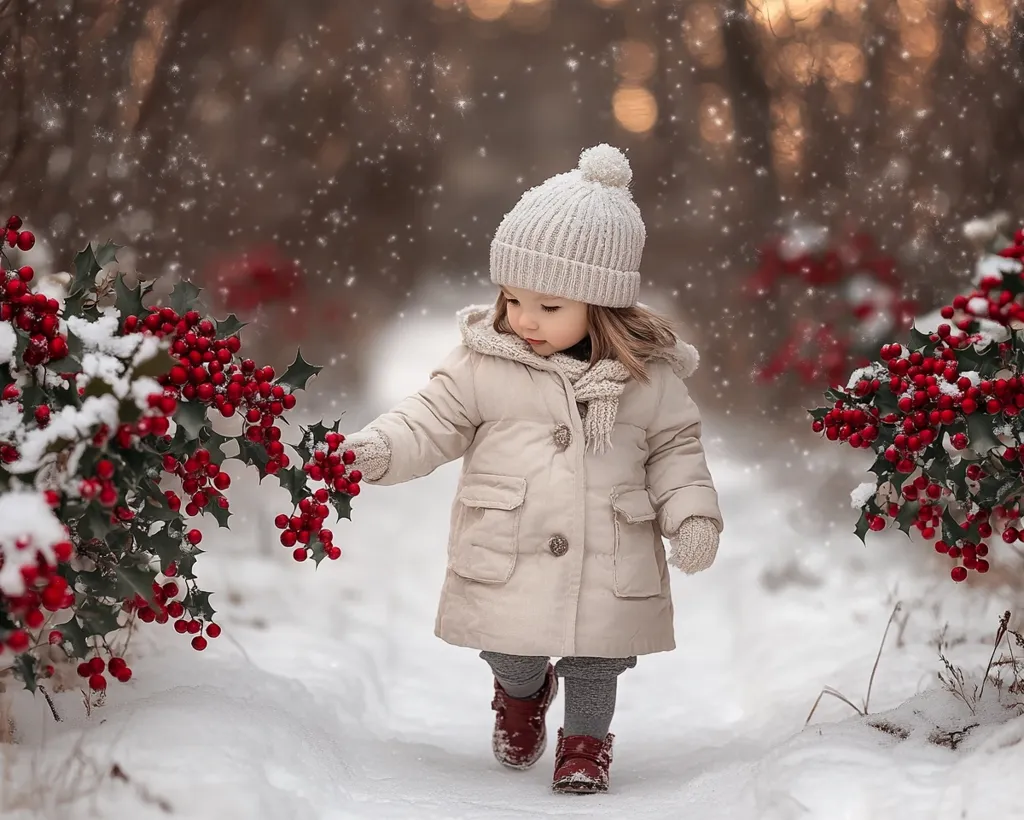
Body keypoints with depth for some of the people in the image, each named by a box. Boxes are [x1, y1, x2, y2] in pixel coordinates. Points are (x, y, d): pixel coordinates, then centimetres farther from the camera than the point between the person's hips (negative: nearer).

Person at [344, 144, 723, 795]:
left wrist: (692, 515, -8)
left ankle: (586, 739, 38)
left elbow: (676, 448, 5)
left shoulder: (650, 376, -5)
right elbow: (432, 422, -1)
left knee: (598, 662, 10)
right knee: (508, 656, 14)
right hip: (505, 562, 1)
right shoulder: (484, 364, -6)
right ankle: (523, 690, 49)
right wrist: (372, 451, -16)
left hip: (609, 567, 0)